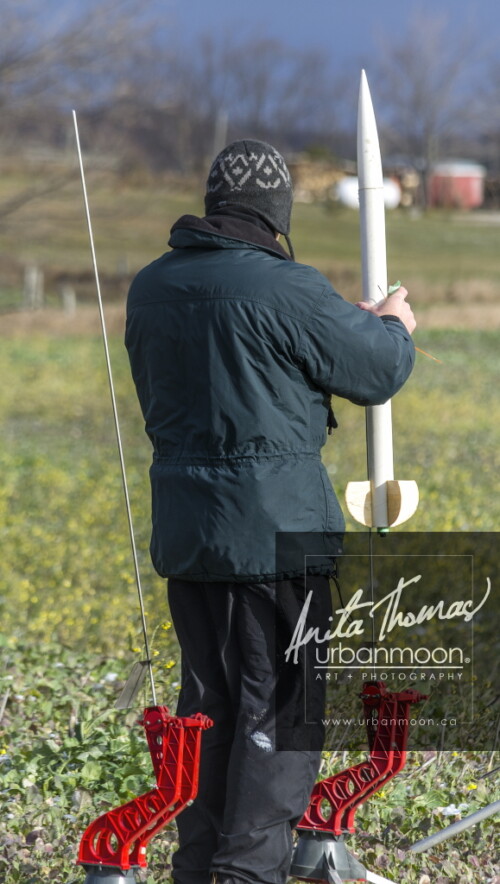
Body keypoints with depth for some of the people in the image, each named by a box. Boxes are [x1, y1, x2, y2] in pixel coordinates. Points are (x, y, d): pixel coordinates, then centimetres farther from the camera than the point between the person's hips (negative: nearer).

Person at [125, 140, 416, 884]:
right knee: (282, 704, 2)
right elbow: (377, 370, -5)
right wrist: (394, 326, 20)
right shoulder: (288, 291, -15)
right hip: (275, 523, -6)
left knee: (208, 699, 14)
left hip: (184, 530, 6)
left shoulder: (150, 288, 6)